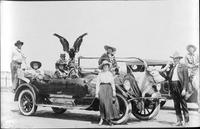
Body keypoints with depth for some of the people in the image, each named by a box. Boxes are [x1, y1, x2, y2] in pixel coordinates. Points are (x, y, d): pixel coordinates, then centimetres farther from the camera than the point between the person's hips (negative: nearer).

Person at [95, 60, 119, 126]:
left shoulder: (110, 74, 14)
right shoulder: (100, 74, 7)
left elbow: (113, 83, 14)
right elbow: (97, 84, 6)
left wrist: (114, 91, 5)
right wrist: (96, 93, 1)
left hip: (109, 88, 2)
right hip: (102, 88, -1)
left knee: (109, 103, -6)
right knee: (102, 103, -8)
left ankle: (109, 119, 2)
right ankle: (102, 118, 2)